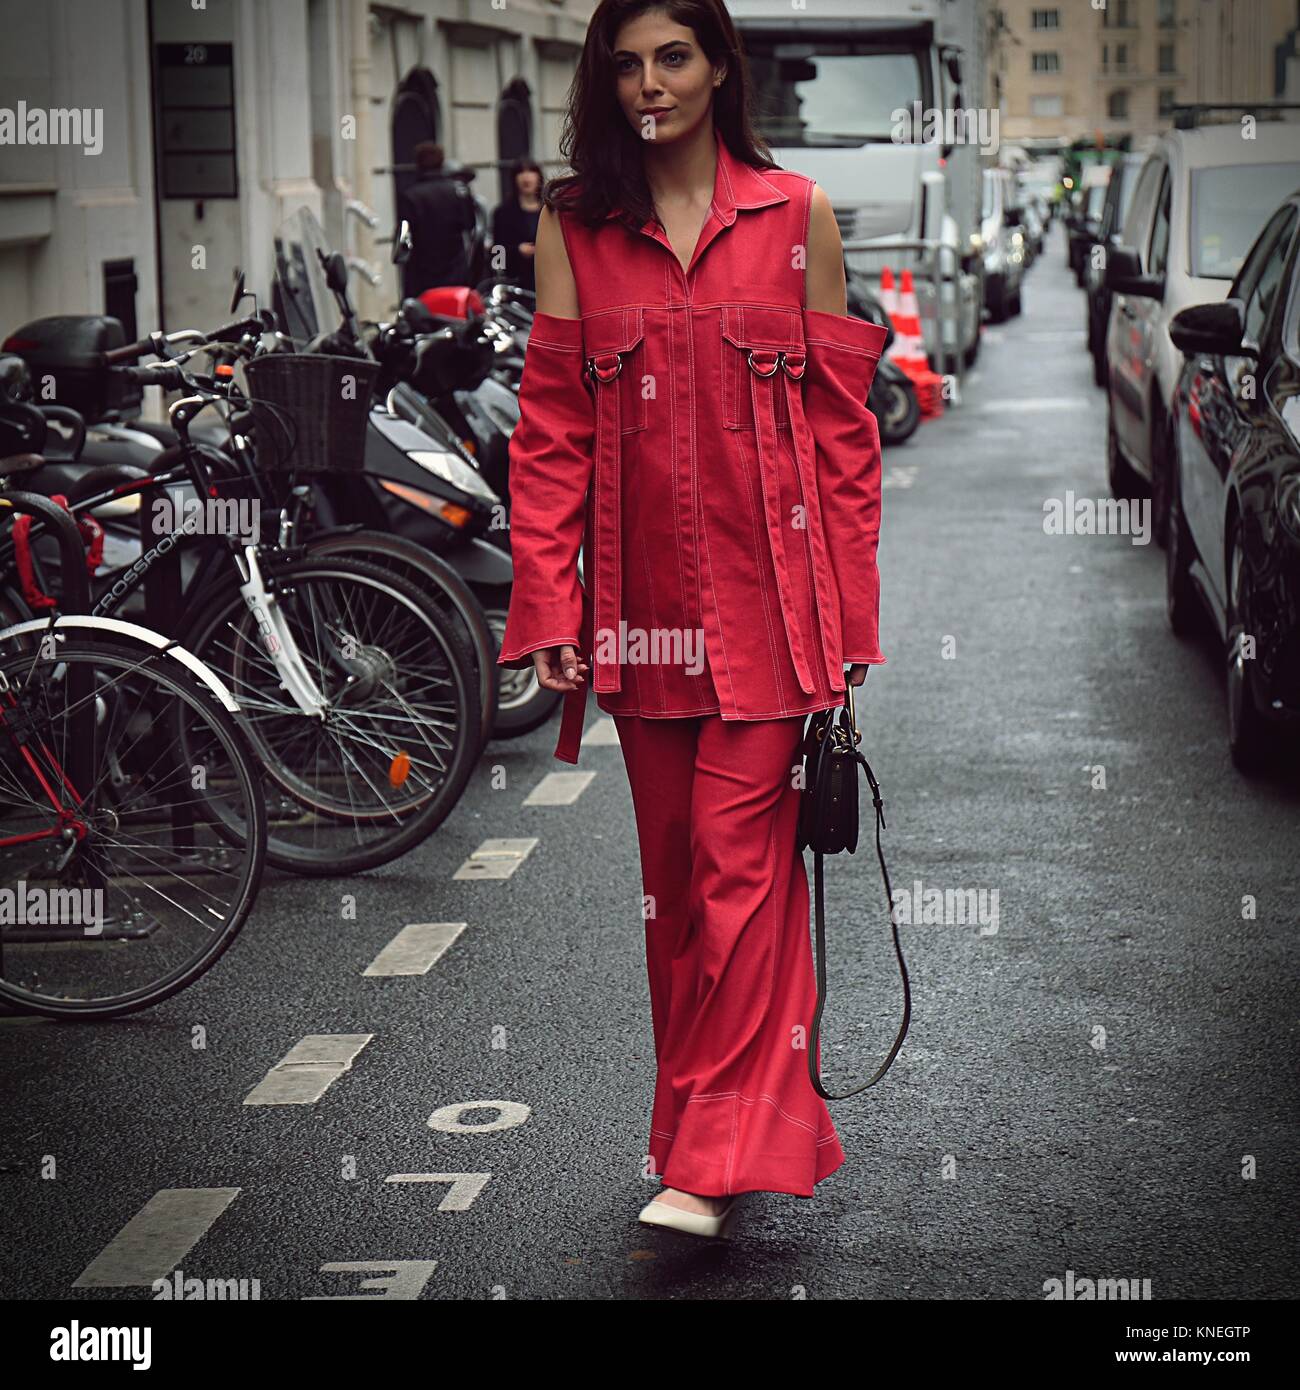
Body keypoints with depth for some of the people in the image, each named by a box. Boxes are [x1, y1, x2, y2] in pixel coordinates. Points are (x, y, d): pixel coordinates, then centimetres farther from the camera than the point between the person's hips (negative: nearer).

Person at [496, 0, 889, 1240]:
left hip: (765, 590, -2)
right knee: (671, 862, 10)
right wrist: (548, 605, -3)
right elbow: (551, 428, 5)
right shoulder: (573, 227, 6)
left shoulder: (793, 214, 3)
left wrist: (847, 610, -1)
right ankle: (697, 1115, 23)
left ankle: (715, 1158, -5)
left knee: (739, 851, -7)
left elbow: (841, 416, 4)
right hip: (642, 597, 2)